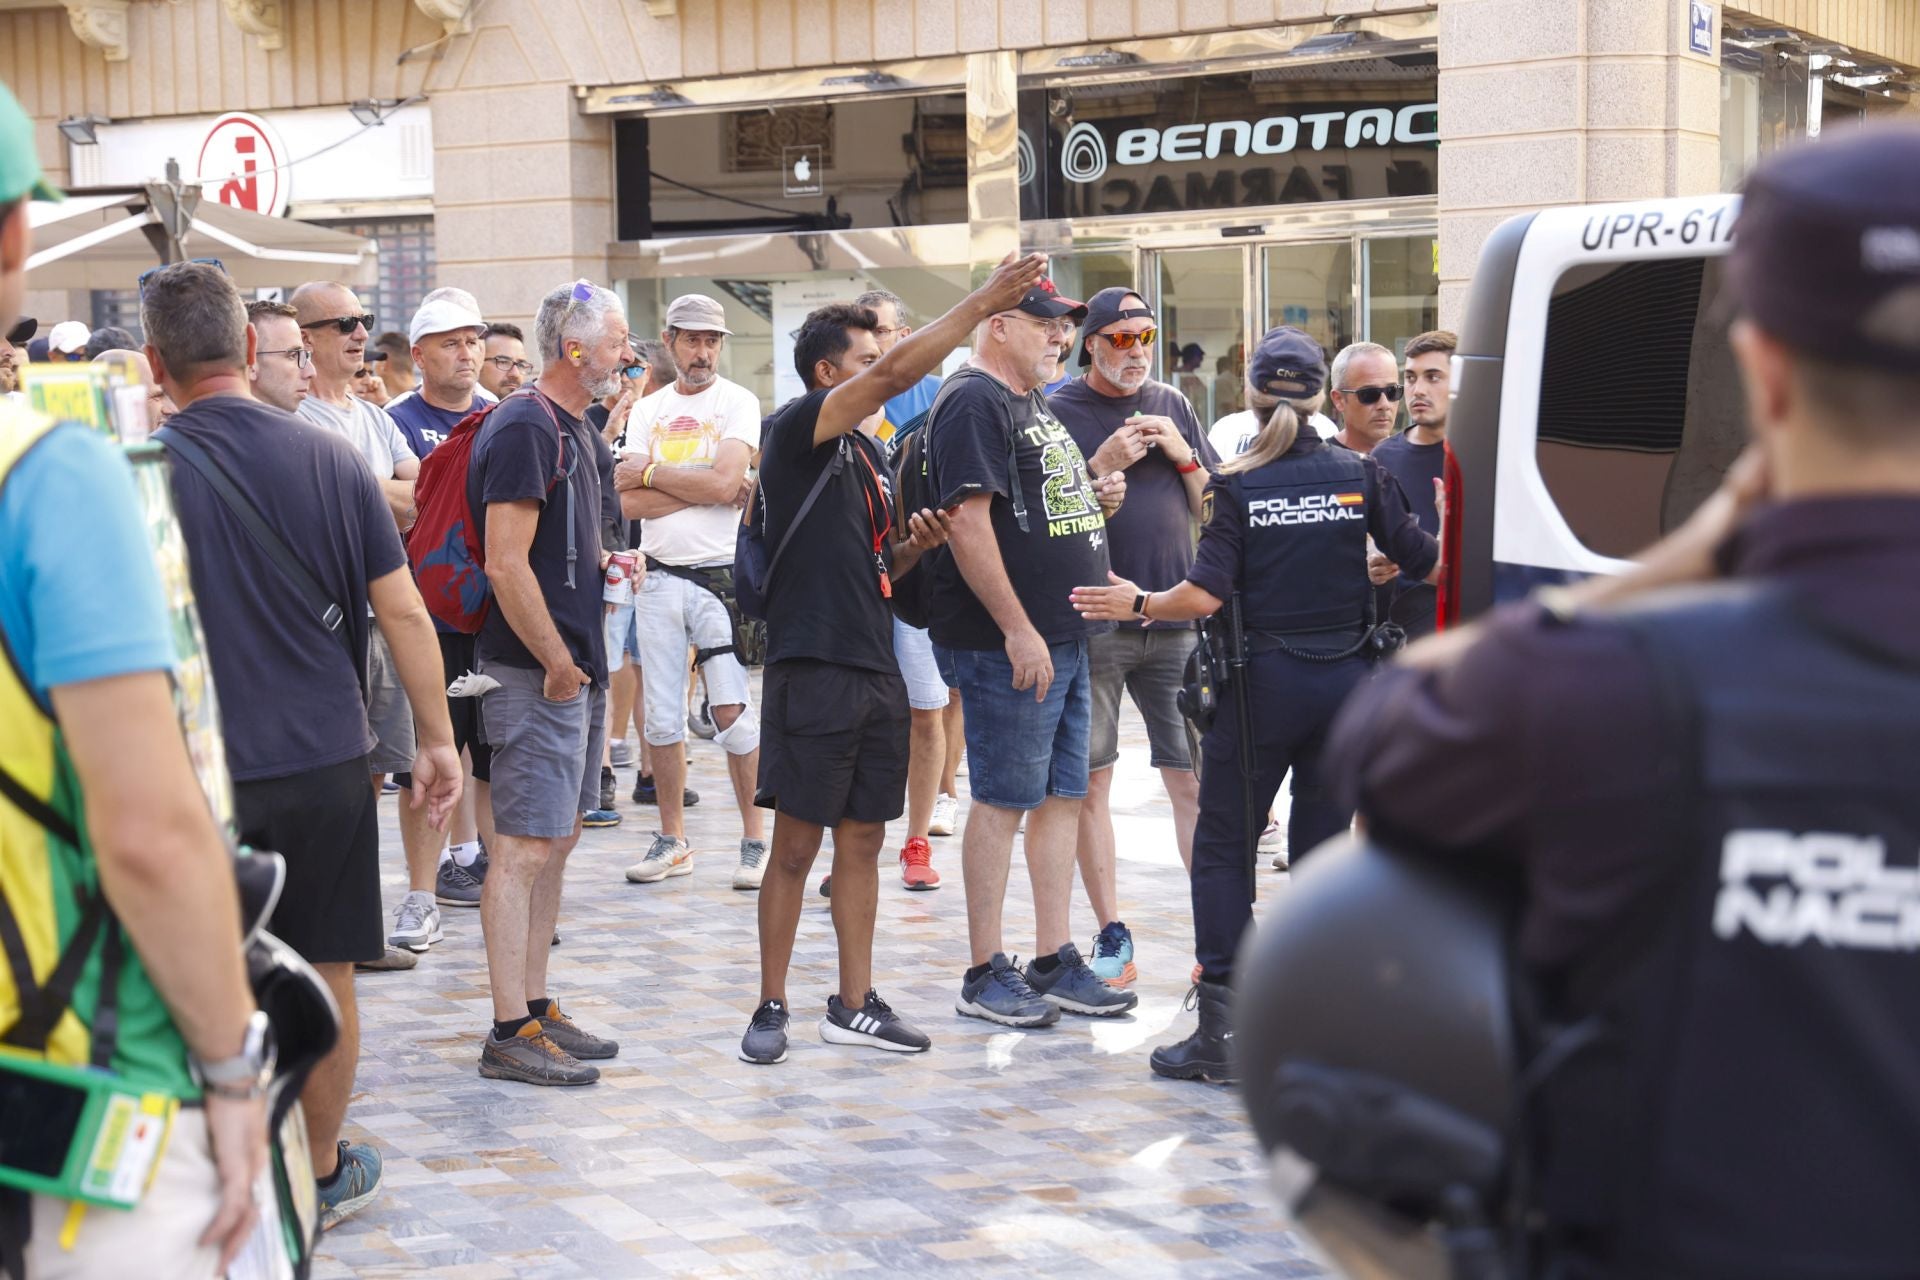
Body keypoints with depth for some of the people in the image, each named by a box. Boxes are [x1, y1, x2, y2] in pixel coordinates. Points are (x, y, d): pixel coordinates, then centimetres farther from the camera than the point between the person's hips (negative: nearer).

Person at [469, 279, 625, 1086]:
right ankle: (510, 1034, -3)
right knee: (525, 847, -7)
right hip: (536, 673, -10)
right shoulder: (525, 428, -15)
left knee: (557, 840, 14)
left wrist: (606, 563, 13)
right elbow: (506, 564, -21)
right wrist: (557, 664, -17)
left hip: (575, 668, 10)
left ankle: (536, 1006, 22)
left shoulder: (572, 427, 17)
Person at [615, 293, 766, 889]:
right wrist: (702, 489, -10)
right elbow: (630, 502, -1)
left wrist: (651, 472, -6)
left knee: (734, 714, -6)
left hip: (720, 576, -4)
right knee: (661, 717, 8)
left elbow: (724, 483, -16)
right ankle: (672, 840, 18)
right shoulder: (647, 410, 10)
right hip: (659, 577, 4)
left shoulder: (737, 403, -1)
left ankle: (755, 839, 4)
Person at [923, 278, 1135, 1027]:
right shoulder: (974, 403, -12)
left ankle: (1055, 964, 18)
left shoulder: (1034, 406, 19)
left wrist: (1097, 499, 9)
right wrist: (1018, 629, -23)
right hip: (1009, 645, -10)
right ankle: (985, 976, 4)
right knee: (1003, 800, -4)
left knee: (1063, 797, 11)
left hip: (1065, 638, 10)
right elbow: (968, 521, -21)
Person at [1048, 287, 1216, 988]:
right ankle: (1112, 936, 11)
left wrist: (1182, 456, -2)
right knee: (1090, 782, 1)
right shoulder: (1057, 411, 1)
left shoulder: (1172, 406, 13)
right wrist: (1103, 465, -13)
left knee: (1195, 780, 1)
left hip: (1175, 618, 3)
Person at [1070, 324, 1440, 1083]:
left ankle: (1221, 1033, -1)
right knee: (1323, 848, 12)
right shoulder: (1358, 474, 1)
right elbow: (1426, 563, 2)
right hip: (1346, 680, 3)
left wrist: (1137, 605, 2)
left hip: (1265, 681, -3)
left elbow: (1206, 595, -14)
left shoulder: (1238, 486, -7)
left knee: (1222, 848, 5)